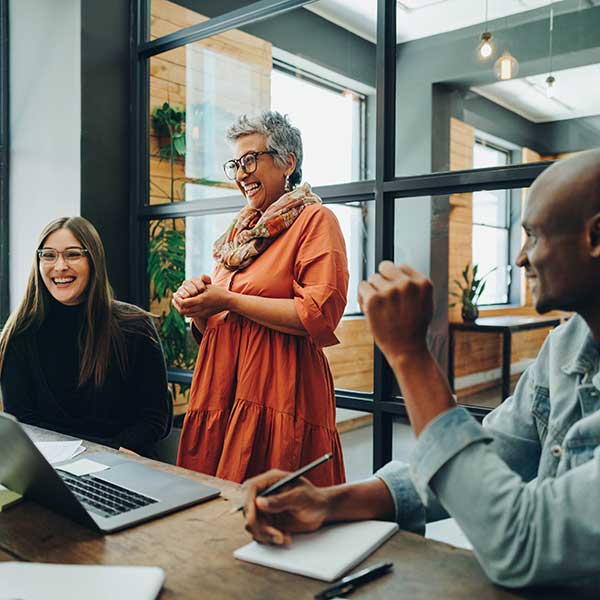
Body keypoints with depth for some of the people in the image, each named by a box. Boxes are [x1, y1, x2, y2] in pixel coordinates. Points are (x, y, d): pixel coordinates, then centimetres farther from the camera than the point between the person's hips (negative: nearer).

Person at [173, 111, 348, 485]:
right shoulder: (242, 229, 19)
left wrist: (229, 301, -12)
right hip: (223, 392, 7)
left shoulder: (314, 219, -2)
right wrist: (198, 305, 0)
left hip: (280, 396, -6)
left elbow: (319, 315, -17)